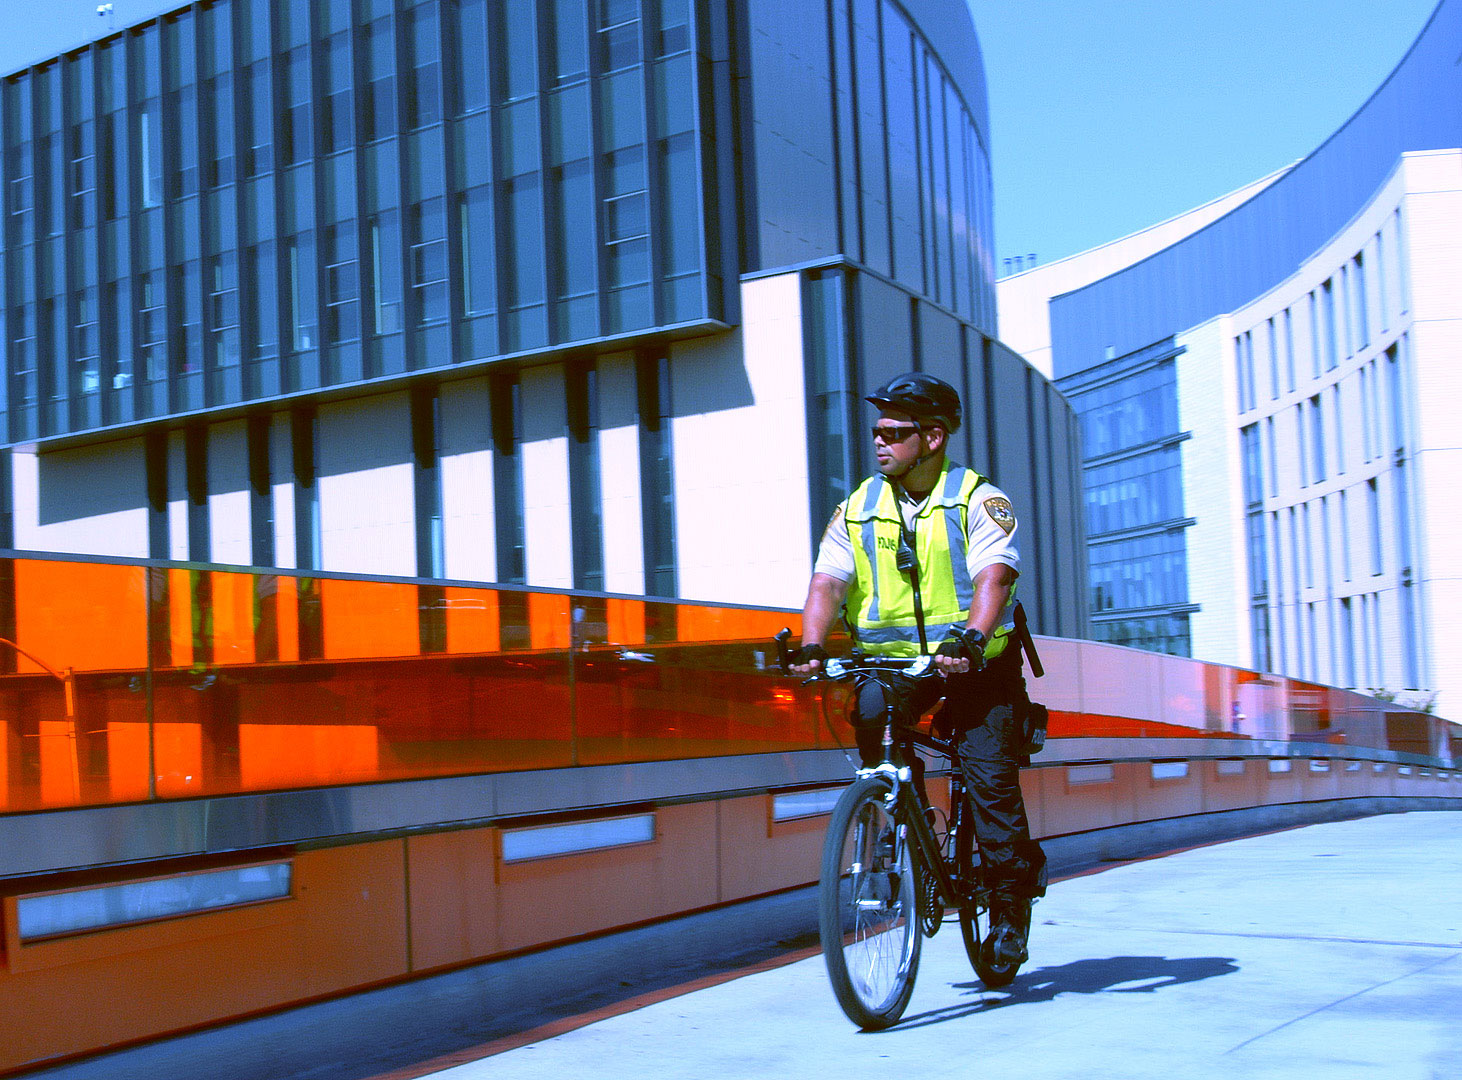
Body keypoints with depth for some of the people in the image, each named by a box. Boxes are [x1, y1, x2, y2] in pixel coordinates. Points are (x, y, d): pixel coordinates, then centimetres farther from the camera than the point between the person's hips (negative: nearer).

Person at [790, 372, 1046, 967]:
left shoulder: (979, 501, -7)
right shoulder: (856, 509, 3)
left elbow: (994, 577, -23)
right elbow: (828, 581, -8)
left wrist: (971, 638, -41)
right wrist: (812, 644, -27)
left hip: (978, 665, -3)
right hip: (892, 660, 3)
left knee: (989, 773, -14)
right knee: (870, 712, -28)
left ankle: (1011, 900, 6)